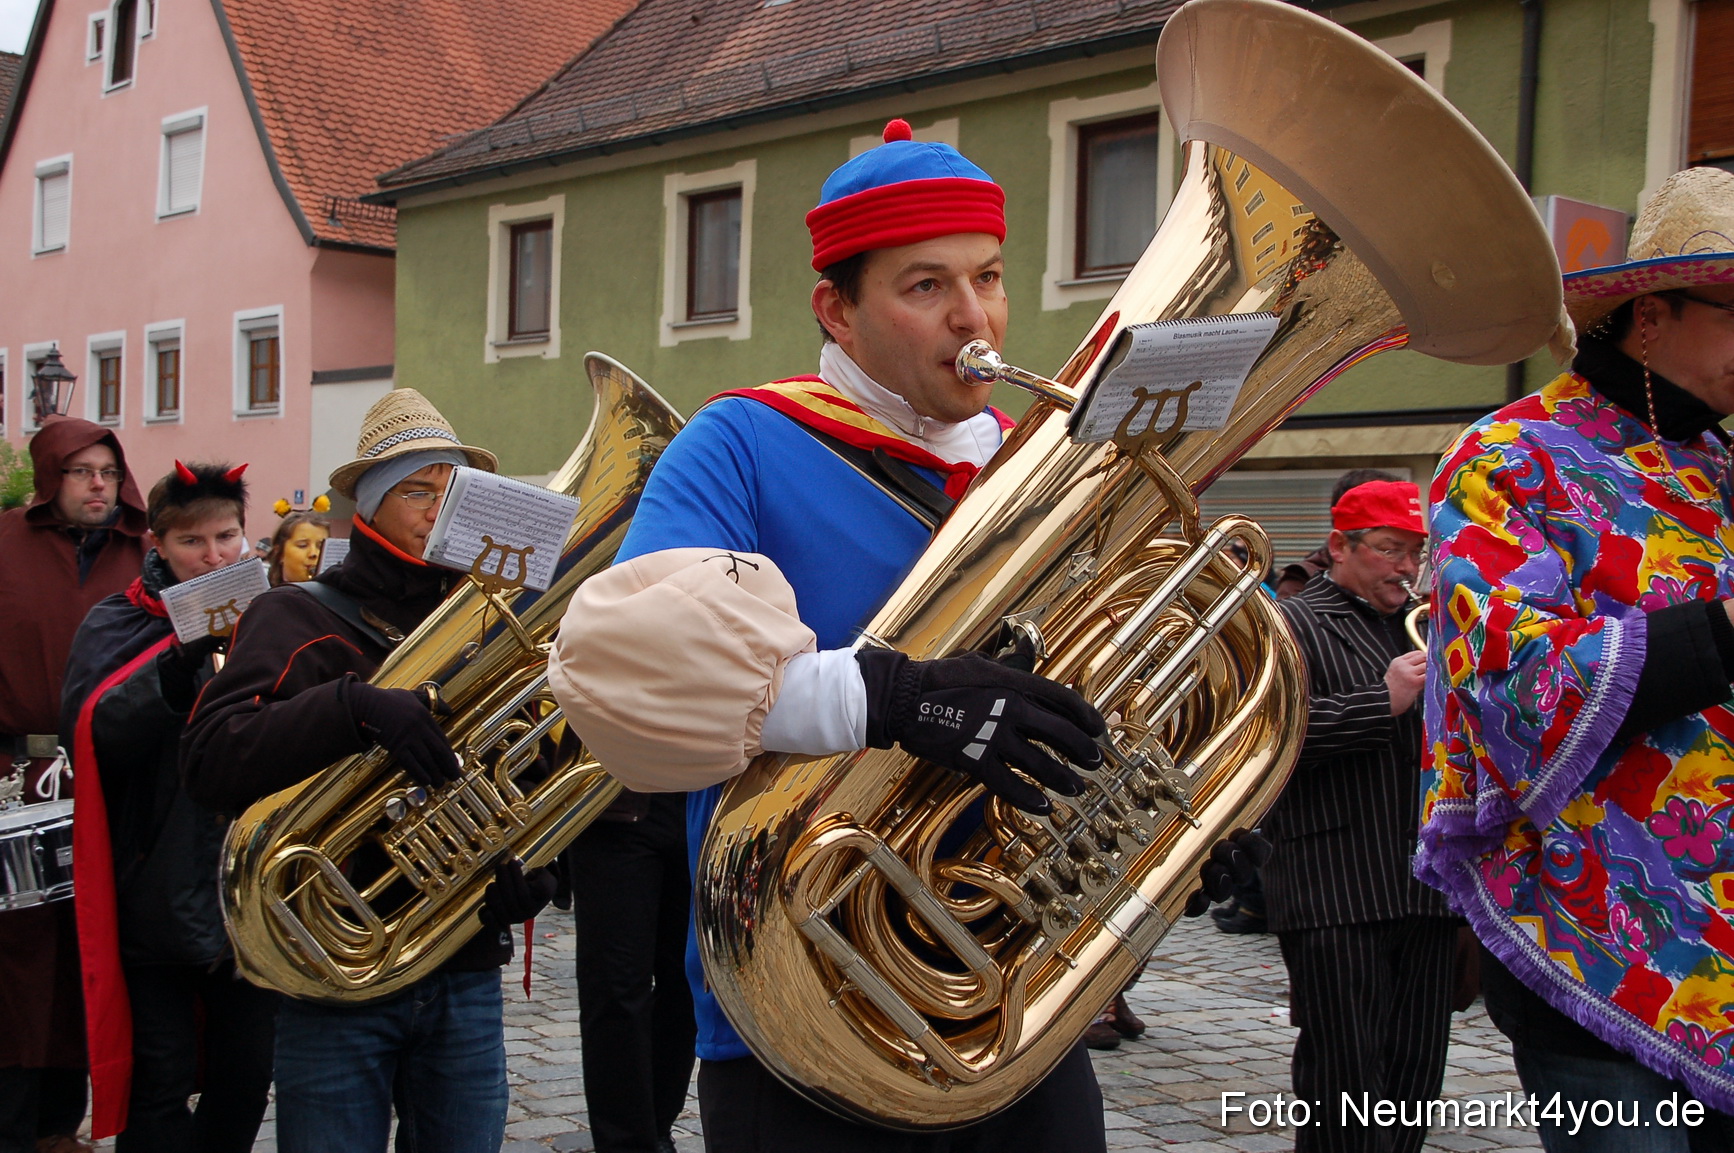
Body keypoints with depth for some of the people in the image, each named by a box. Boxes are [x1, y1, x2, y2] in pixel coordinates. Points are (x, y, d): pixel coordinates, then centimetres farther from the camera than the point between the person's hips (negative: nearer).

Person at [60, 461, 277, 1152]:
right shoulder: (120, 624, 0)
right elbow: (91, 736, -17)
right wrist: (179, 665, -28)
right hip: (159, 895, -3)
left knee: (248, 1070, 10)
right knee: (163, 1077, 0)